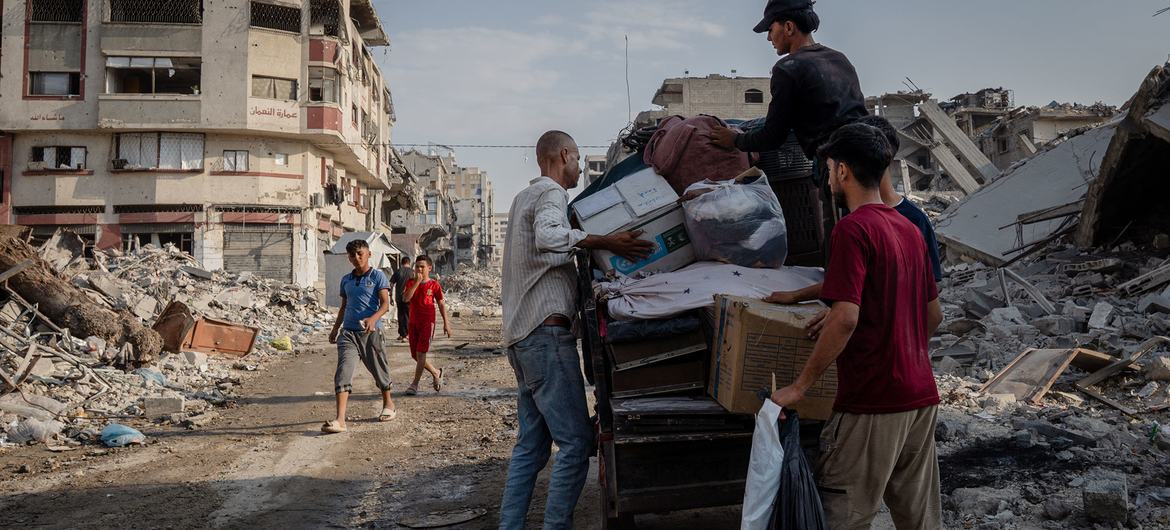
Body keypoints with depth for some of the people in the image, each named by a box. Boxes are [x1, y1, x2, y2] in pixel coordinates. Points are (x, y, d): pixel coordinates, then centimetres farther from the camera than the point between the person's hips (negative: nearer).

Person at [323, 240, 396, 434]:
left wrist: (373, 318, -29)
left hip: (371, 332, -3)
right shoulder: (345, 280, 15)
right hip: (348, 332, 4)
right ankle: (340, 419, -20)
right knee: (343, 371, -12)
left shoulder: (378, 276, -2)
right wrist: (335, 329, 28)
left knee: (378, 369, 12)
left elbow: (385, 304, -12)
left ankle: (388, 404, 38)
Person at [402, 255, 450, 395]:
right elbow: (405, 298, -13)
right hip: (413, 322, 5)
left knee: (421, 353, -10)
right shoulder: (410, 282, 5)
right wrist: (417, 282, -16)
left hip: (427, 322, -5)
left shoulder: (434, 285, -2)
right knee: (415, 355, 9)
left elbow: (441, 305, 4)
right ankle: (436, 373, 29)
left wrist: (446, 323, 2)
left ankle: (415, 384, -4)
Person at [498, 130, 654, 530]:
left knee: (531, 444, 11)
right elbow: (547, 237, -28)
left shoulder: (525, 196, 23)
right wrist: (604, 242, -32)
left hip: (521, 335, 10)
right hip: (547, 332, -10)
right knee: (576, 441, -10)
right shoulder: (551, 192, -7)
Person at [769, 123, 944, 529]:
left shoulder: (853, 228, -14)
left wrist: (800, 386, -16)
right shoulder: (909, 229, 12)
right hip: (921, 396, 9)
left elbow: (846, 318, -22)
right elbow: (934, 315, 18)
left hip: (872, 402, -8)